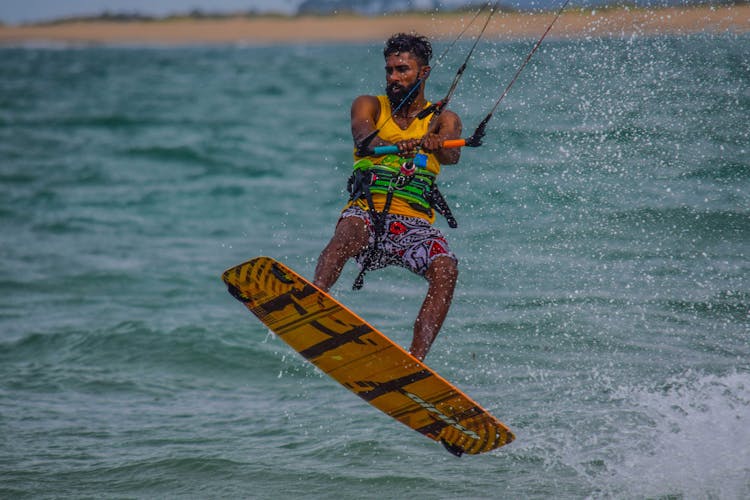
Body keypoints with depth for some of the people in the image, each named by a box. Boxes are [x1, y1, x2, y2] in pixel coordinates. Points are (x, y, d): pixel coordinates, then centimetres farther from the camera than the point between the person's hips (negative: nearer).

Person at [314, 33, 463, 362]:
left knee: (446, 269, -29)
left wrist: (435, 144, -35)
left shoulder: (443, 120, 15)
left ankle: (415, 360, -37)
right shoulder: (370, 106, 15)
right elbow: (362, 134, -10)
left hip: (415, 222, 1)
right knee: (350, 231, -35)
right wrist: (393, 145, -34)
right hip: (368, 211, 0)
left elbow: (452, 154, -9)